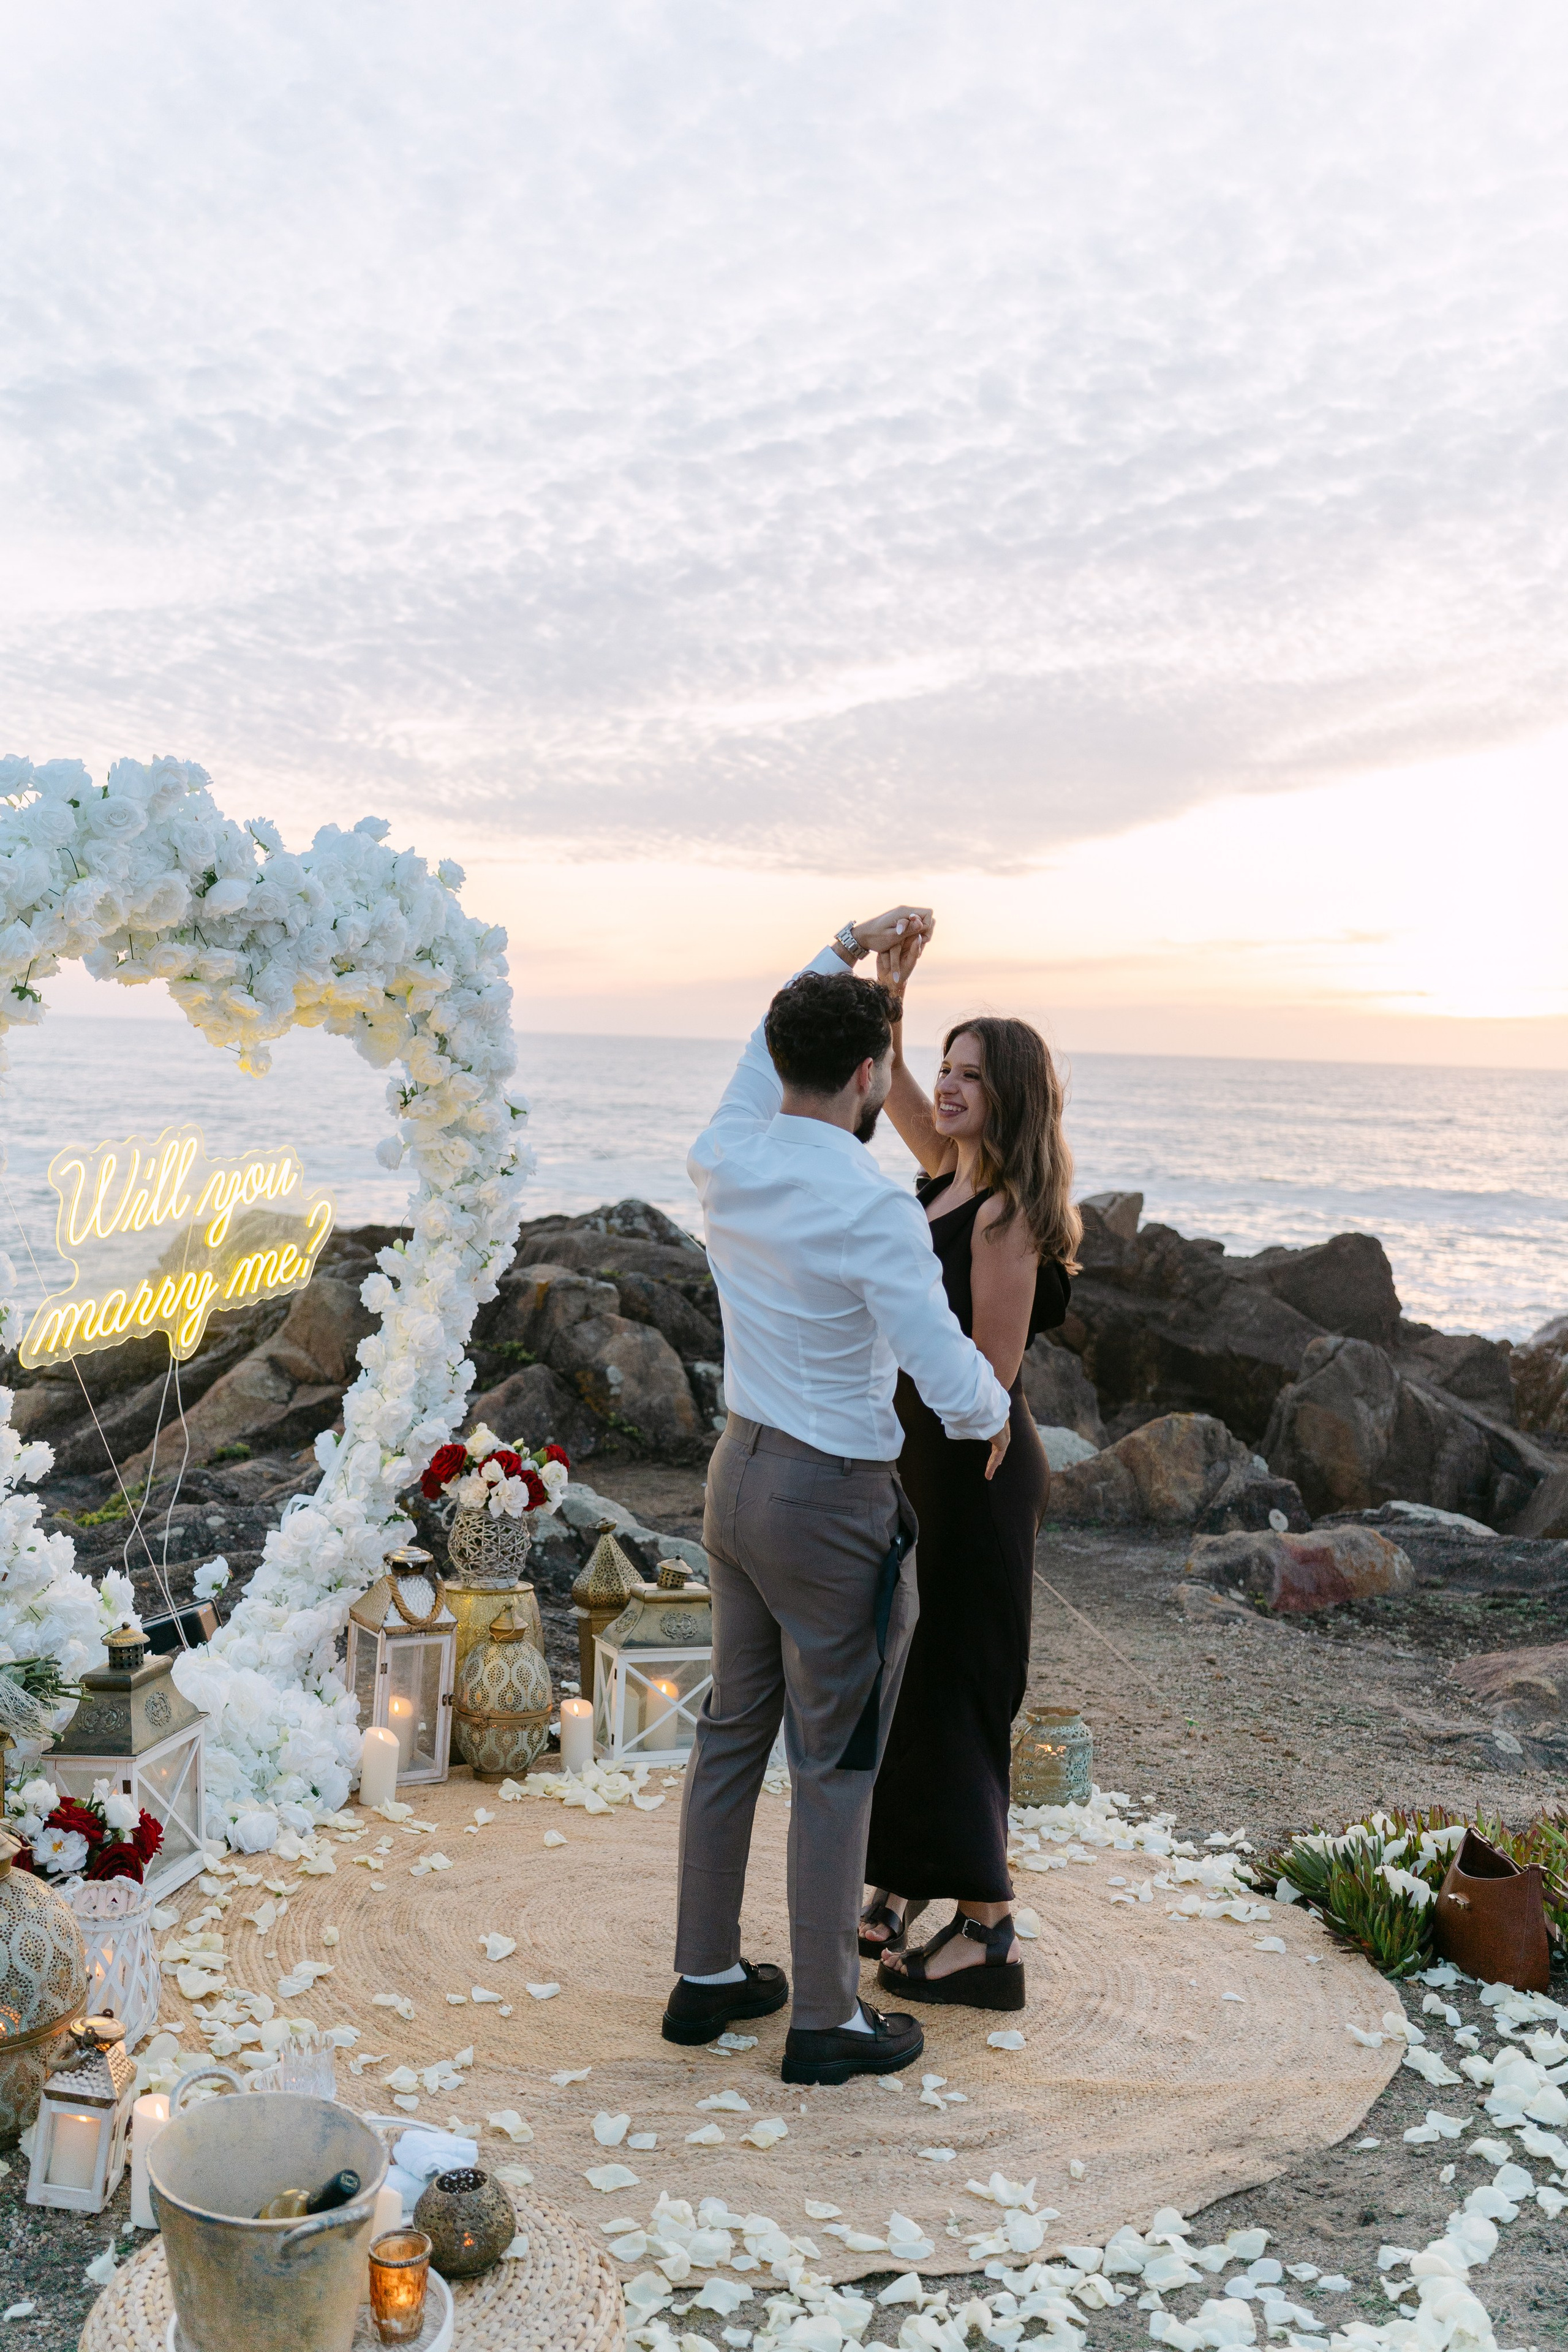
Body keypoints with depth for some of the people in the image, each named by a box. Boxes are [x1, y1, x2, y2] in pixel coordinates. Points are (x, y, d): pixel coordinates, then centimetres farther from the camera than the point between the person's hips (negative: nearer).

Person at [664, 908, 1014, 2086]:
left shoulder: (724, 1163, -2)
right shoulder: (876, 1209, -24)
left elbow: (768, 1049, 20)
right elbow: (951, 1384, -23)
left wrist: (847, 950, 26)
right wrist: (995, 1412, 0)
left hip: (738, 1471, 8)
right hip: (835, 1504, -8)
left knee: (734, 1732, 19)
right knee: (835, 1768, 7)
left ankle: (708, 1975, 34)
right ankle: (827, 2020, 22)